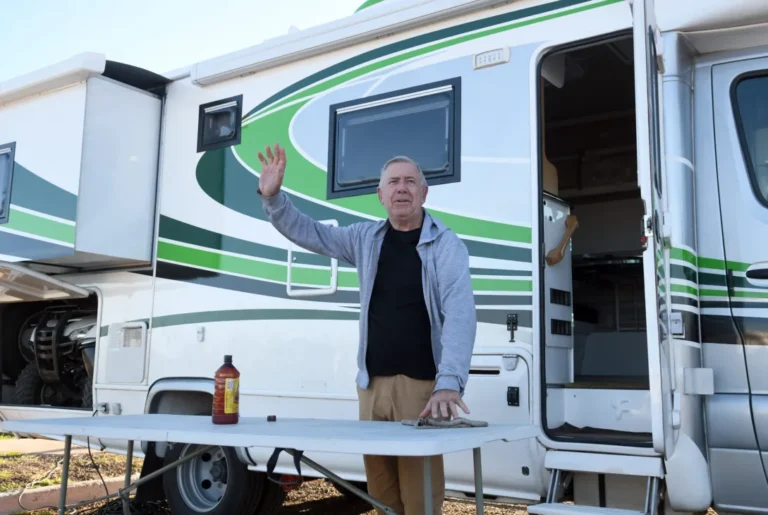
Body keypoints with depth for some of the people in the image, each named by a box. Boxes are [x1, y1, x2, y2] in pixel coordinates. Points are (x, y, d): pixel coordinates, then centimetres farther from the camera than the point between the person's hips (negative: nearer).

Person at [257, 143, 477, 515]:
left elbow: (460, 314, -17)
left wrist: (449, 383, -29)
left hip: (422, 385, -4)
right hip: (372, 384, 5)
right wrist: (272, 197, -1)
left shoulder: (447, 245, -5)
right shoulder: (365, 239, 9)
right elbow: (306, 233, 16)